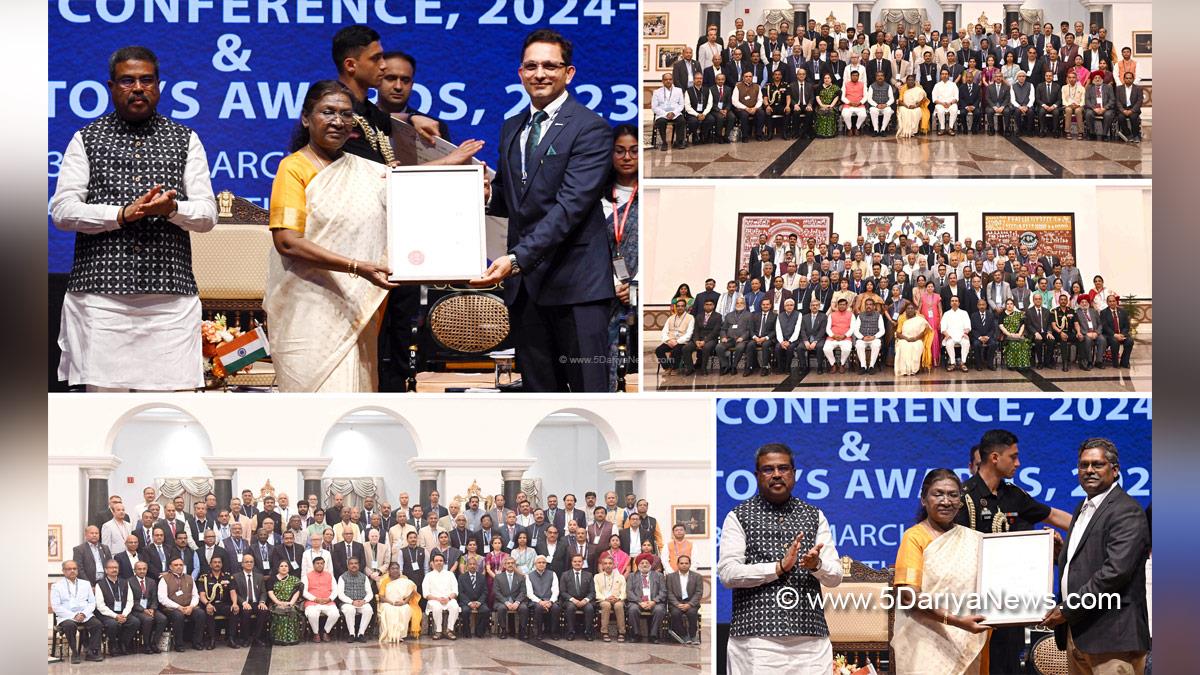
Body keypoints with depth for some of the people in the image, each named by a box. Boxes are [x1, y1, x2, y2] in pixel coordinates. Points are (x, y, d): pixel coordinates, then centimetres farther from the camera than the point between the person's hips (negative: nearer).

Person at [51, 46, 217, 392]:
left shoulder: (186, 140, 16)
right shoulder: (86, 139, 13)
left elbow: (207, 214, 9)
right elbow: (61, 210, 1)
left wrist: (172, 208, -13)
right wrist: (123, 214, -12)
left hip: (170, 296, 1)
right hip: (100, 292, -1)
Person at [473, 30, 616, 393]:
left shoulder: (590, 128, -7)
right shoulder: (511, 128, 17)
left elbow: (571, 205, -17)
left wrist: (517, 258, -25)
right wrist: (485, 192, -1)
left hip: (575, 281, -7)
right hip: (523, 282, 7)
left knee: (589, 387, -7)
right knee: (538, 387, 8)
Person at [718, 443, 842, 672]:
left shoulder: (814, 516, 17)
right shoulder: (738, 517, 7)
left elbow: (835, 576, 11)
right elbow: (727, 573, -5)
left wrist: (817, 565, -12)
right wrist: (779, 567, -13)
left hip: (811, 638, 3)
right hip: (756, 635, -3)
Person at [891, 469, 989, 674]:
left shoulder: (974, 539, 14)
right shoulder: (914, 537, -2)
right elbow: (909, 595, -12)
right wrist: (956, 621, -21)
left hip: (966, 646, 4)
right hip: (927, 646, -4)